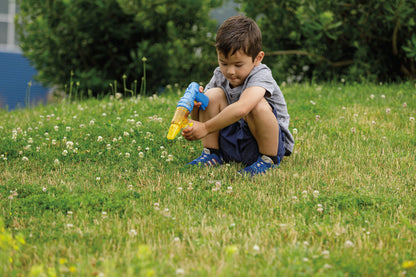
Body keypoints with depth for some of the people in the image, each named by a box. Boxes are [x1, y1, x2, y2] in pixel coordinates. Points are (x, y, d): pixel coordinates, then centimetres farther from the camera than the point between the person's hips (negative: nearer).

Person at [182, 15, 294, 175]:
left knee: (257, 105, -34)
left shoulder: (261, 76, -21)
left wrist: (206, 128, -43)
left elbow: (241, 109, -42)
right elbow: (198, 120, 2)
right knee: (213, 94, -11)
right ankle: (211, 154, -4)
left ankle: (268, 159, -17)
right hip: (230, 144, 6)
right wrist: (195, 107, -23)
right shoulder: (220, 76, 0)